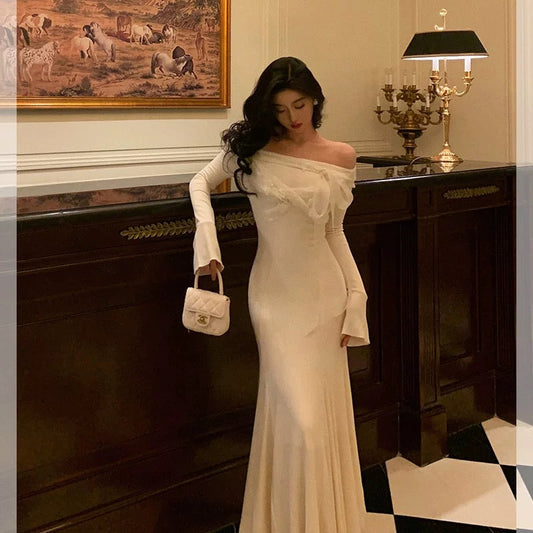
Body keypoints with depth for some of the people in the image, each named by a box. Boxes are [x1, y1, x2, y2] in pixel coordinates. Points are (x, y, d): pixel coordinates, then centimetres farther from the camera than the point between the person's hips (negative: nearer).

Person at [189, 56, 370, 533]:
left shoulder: (341, 157, 3)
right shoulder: (253, 147, -1)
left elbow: (335, 234, 8)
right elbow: (200, 183, 10)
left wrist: (355, 300, 2)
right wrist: (207, 241, -7)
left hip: (324, 293, 2)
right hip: (276, 294, -2)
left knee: (327, 414, 7)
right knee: (298, 419, -6)